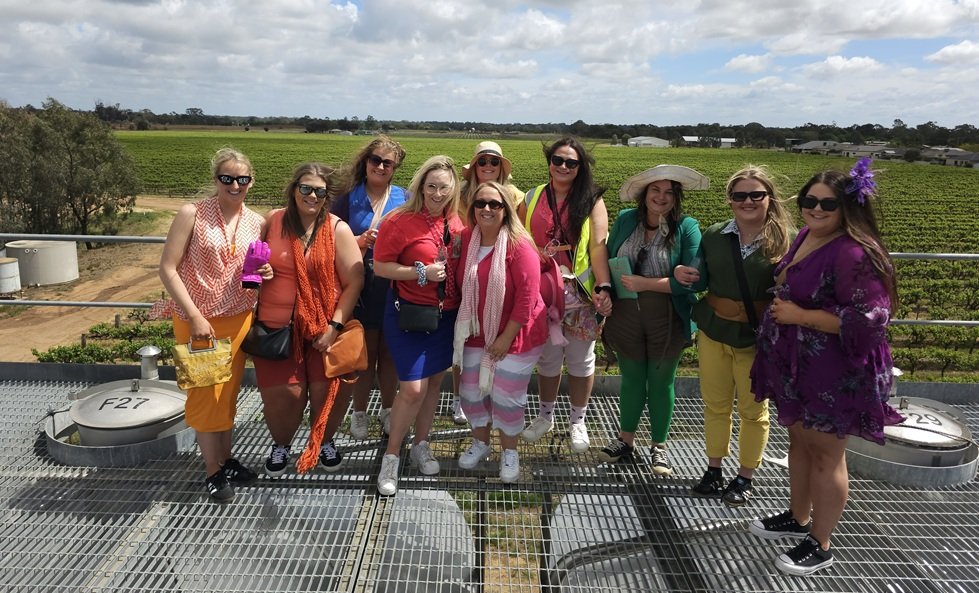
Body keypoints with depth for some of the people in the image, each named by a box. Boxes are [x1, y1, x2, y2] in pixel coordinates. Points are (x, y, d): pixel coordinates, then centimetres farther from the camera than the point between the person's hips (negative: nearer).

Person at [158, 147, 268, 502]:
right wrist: (195, 317, -16)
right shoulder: (192, 214, -10)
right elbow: (167, 269, -12)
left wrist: (264, 275, -10)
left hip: (239, 318, 4)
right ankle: (213, 471, 18)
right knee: (206, 393, 4)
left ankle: (226, 458, 30)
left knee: (229, 391, 13)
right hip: (197, 319, -4)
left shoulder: (257, 223, 2)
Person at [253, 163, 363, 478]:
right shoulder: (272, 220, 1)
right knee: (281, 394, -1)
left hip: (325, 327, -1)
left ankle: (325, 441, 35)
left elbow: (354, 282, -6)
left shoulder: (338, 230, -5)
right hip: (277, 325, 1)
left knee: (327, 391, 1)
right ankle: (281, 444, 33)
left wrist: (334, 325, -12)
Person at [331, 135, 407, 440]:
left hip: (395, 287, 0)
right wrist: (359, 241, -15)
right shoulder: (348, 198, 3)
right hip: (362, 288, 0)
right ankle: (359, 412, 24)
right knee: (365, 352, 7)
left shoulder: (404, 199, 3)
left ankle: (388, 409, 27)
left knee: (389, 352, 10)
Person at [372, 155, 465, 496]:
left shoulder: (455, 222, 3)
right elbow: (380, 266, -12)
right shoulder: (400, 221, -14)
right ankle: (391, 456, 13)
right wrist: (420, 272, -22)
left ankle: (420, 446, 34)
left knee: (435, 381, 14)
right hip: (409, 313, -5)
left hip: (446, 314, 6)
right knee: (413, 388, -9)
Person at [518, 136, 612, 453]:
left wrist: (604, 287, -21)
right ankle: (545, 415, 34)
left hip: (580, 295, -2)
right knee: (547, 356, 14)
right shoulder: (532, 198, 7)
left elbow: (598, 245, -11)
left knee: (581, 359, 8)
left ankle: (578, 421, 27)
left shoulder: (591, 201, -2)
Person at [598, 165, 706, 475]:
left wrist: (644, 283, -20)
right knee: (631, 379, 18)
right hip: (625, 317, 2)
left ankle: (659, 446, 34)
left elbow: (690, 279, -19)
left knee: (661, 383, 15)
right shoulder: (625, 220, -2)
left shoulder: (686, 227, -12)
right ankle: (626, 439, 38)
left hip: (667, 321, -2)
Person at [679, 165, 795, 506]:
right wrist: (684, 275, -8)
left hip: (758, 337, -3)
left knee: (753, 409, 11)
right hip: (714, 331, 4)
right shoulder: (714, 236, 3)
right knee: (715, 404, 14)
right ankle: (713, 469, 32)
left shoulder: (787, 239, -9)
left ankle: (745, 477, 28)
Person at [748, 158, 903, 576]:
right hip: (796, 368, 9)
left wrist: (800, 316, -23)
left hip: (834, 376, -9)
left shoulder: (854, 254, -23)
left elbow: (870, 318, -28)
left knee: (825, 454, 5)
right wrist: (782, 305, 6)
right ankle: (797, 518, 40)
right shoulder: (805, 236, 7)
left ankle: (820, 545, 23)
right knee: (799, 440, 21)